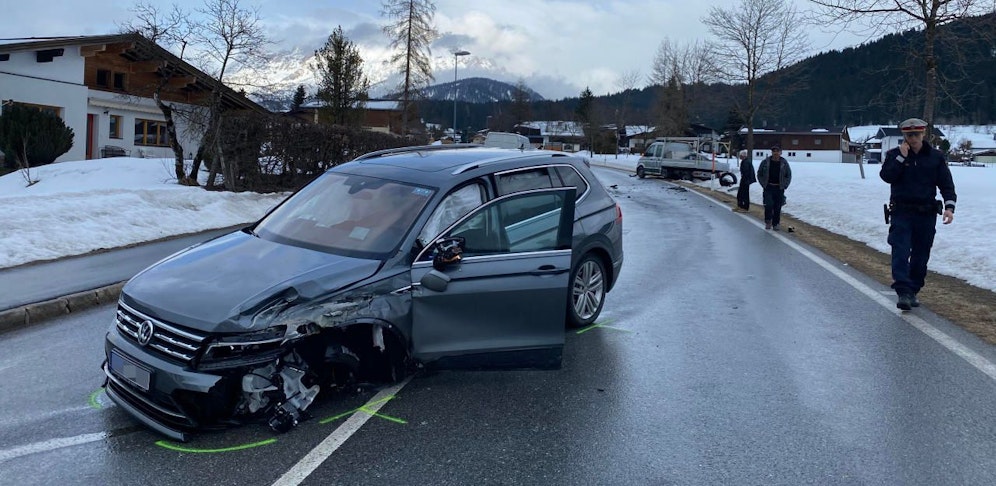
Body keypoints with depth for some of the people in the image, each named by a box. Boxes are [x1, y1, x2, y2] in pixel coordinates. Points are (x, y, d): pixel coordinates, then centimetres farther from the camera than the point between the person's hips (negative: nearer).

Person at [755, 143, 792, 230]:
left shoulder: (784, 163, 3)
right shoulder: (765, 162, -1)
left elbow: (788, 176, 11)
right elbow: (759, 174, 7)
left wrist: (785, 185, 1)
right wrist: (763, 184, -1)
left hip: (779, 189, 1)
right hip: (768, 188, -1)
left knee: (778, 207, 5)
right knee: (769, 205, -15)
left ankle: (776, 224, 16)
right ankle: (768, 221, 4)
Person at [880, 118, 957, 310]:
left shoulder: (936, 157, 6)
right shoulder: (894, 154, 3)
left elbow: (946, 184, 4)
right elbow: (886, 176, -12)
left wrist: (949, 206, -9)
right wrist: (901, 157, -17)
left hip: (927, 214, 2)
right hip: (901, 213, -2)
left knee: (921, 256, 8)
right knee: (901, 253, -13)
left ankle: (913, 292, 19)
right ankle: (903, 292, -16)